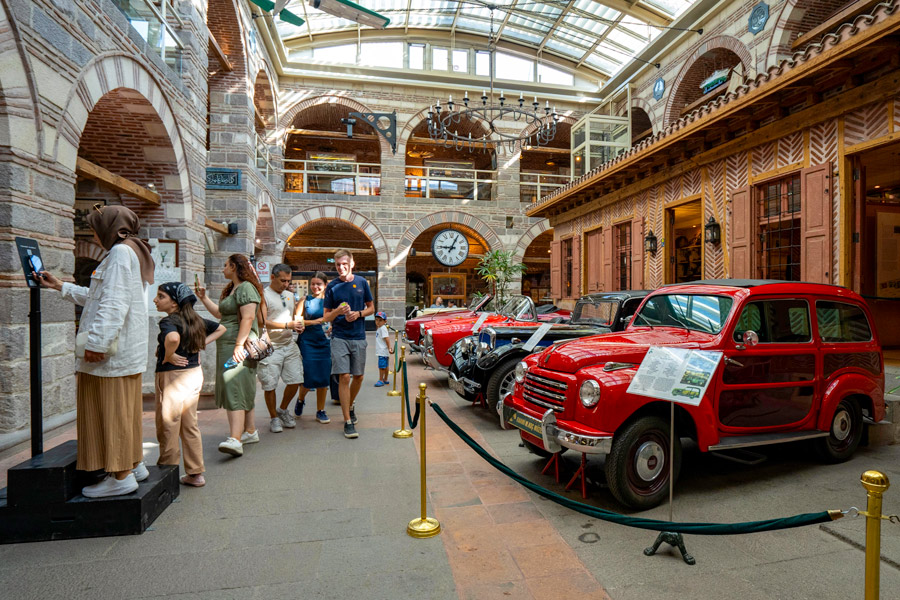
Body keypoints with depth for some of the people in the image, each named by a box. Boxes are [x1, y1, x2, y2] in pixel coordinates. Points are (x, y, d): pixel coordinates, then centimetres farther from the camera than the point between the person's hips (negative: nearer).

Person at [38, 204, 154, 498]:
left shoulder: (121, 252, -11)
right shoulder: (132, 253, 20)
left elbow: (114, 303, -21)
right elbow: (100, 296, 28)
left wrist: (97, 342, -23)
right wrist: (61, 287, 32)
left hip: (113, 348, -10)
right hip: (127, 348, 10)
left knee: (112, 409, -4)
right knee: (124, 409, 15)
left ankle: (121, 476, 2)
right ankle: (134, 465, 24)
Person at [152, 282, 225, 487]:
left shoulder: (168, 321, -15)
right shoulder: (195, 319, 7)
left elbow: (173, 338, -38)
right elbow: (220, 328, 20)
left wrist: (168, 356, -20)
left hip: (172, 376, -8)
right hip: (195, 373, 8)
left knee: (167, 428, 6)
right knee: (190, 426, 16)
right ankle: (195, 474, 24)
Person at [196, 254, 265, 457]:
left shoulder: (246, 288, -10)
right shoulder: (232, 290, 23)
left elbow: (248, 318, -21)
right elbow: (220, 314, 31)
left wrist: (239, 344, -26)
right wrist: (203, 298, 31)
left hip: (239, 346, -10)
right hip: (226, 346, 10)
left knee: (234, 388, -17)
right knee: (242, 390, 13)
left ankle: (235, 440, -22)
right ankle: (250, 431, 23)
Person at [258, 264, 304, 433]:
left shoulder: (290, 295, 15)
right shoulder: (263, 296, -8)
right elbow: (262, 322, -16)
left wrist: (298, 326, 3)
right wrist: (288, 325, -20)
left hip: (290, 345, 6)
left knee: (295, 380, 5)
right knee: (270, 385, 2)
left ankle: (283, 410, 28)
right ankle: (274, 418, 20)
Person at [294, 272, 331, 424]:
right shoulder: (305, 301, 3)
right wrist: (314, 322, -16)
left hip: (325, 342, 2)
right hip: (307, 342, -2)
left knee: (323, 377, 4)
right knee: (309, 377, -3)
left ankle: (320, 411, 18)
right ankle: (301, 399, 30)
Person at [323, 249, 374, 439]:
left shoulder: (362, 282, 4)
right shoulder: (332, 287, 1)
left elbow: (371, 308, 10)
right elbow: (326, 317, 2)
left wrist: (358, 314, -9)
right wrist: (338, 311, -18)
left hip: (359, 337, 2)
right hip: (339, 337, -2)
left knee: (358, 377, 11)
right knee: (344, 377, -8)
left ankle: (350, 406, 37)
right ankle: (348, 421, 1)